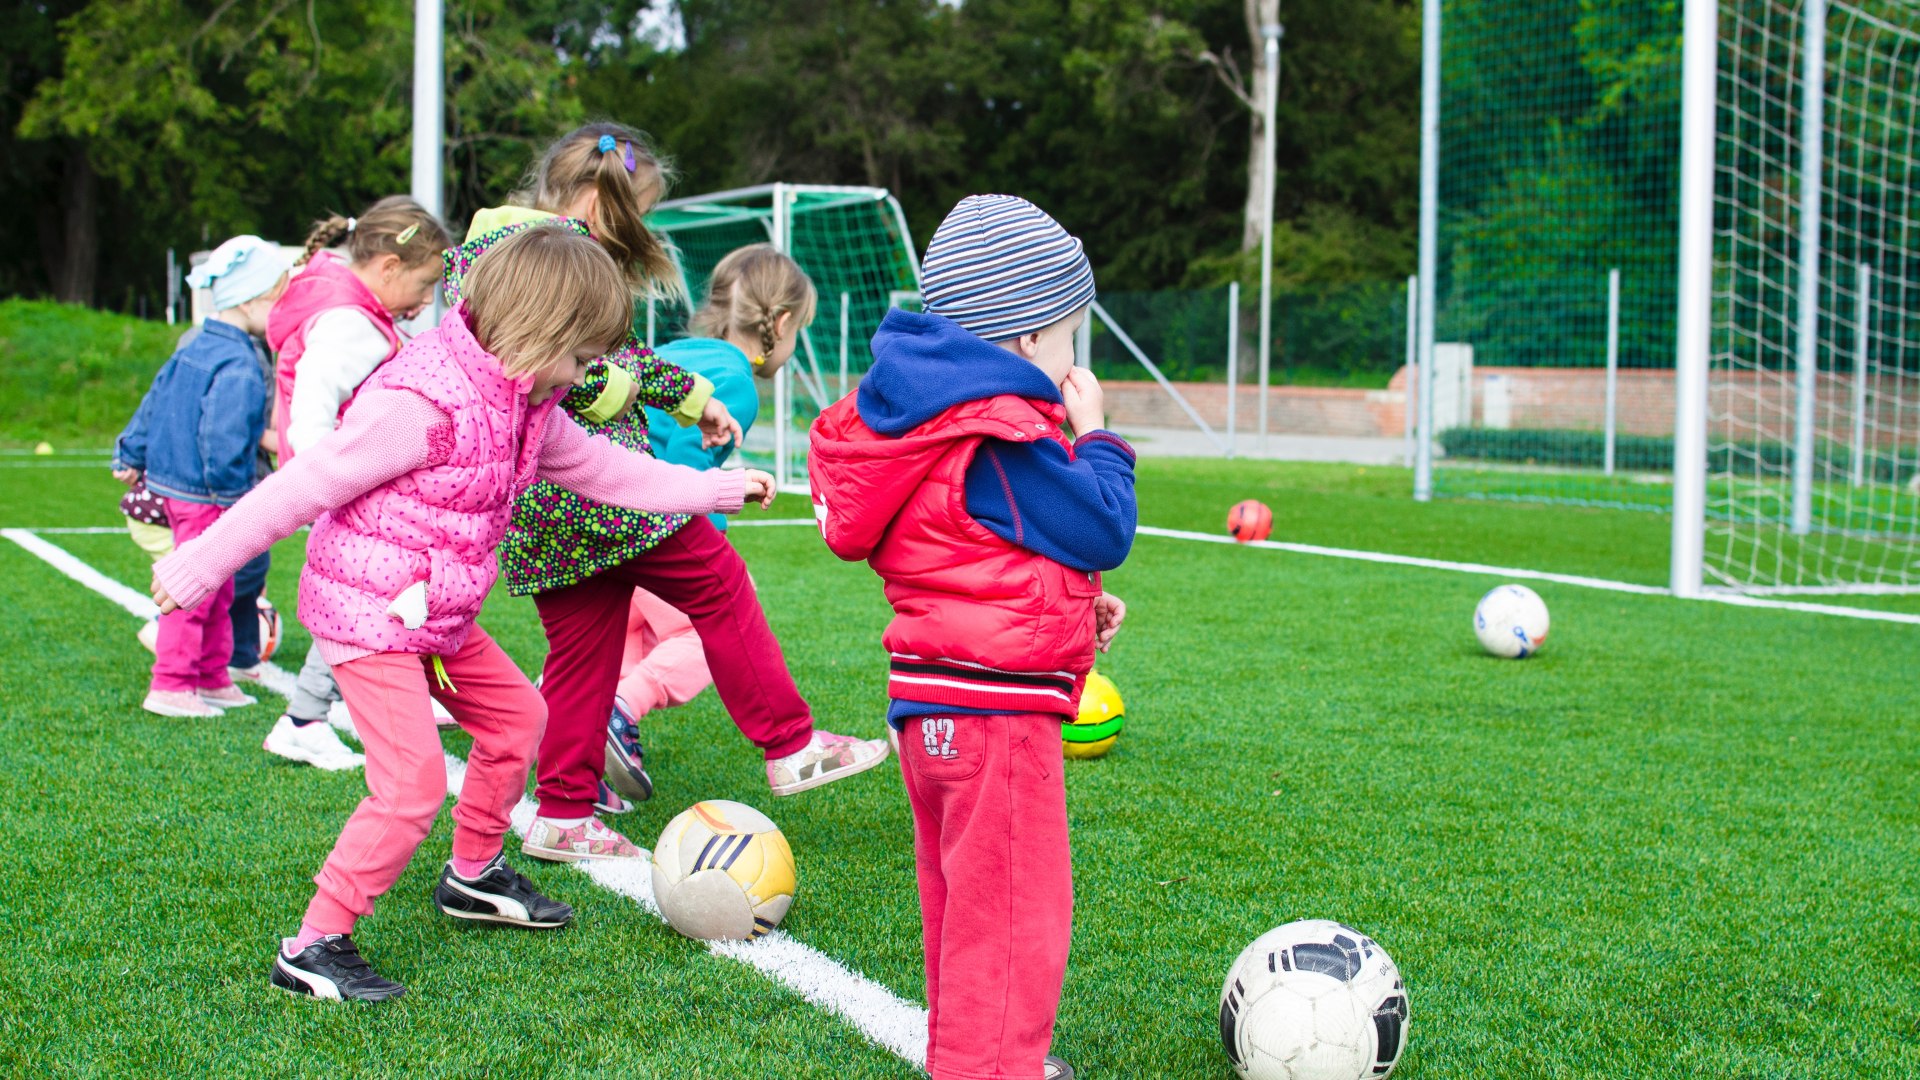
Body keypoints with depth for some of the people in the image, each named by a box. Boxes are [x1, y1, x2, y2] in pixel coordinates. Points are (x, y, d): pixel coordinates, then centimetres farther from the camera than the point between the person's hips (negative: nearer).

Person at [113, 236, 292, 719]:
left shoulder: (196, 347, 10)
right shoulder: (238, 367, -22)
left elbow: (154, 401, 18)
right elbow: (224, 441, -27)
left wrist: (131, 456, 26)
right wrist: (236, 490, -17)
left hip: (173, 483, 10)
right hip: (206, 497, -10)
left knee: (217, 591, 19)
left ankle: (213, 679, 28)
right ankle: (170, 686, 3)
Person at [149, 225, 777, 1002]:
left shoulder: (525, 405, 4)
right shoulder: (421, 404, -26)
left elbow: (600, 469, 19)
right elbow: (302, 486, -23)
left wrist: (715, 490, 23)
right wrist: (201, 565, -18)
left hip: (439, 616, 10)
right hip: (367, 613, -10)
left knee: (516, 714, 20)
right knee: (414, 782, -14)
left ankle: (473, 875, 39)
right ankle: (313, 948, -4)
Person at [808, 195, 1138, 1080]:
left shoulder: (936, 423, 12)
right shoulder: (1006, 442, -20)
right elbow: (1103, 533, -15)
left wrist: (1074, 602, 15)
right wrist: (1094, 437, -2)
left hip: (930, 705, 11)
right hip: (994, 708, -11)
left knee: (963, 899, 22)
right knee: (1015, 910, -4)